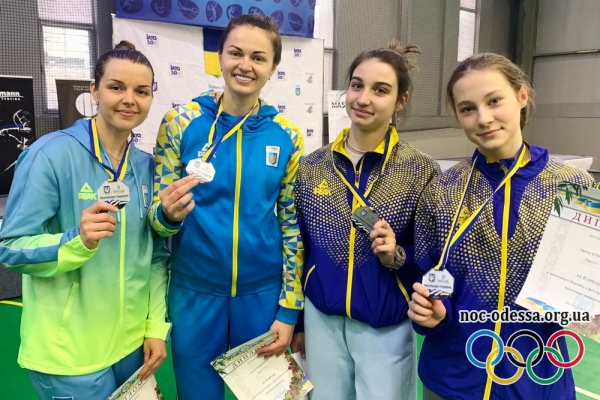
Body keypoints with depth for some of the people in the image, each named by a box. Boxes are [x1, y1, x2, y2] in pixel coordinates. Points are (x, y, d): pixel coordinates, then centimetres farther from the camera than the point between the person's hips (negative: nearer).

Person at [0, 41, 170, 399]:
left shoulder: (147, 165, 1)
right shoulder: (52, 153, -14)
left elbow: (157, 255, 6)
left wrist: (156, 326, 2)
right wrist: (78, 241, -30)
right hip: (69, 353, -5)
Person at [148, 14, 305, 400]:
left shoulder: (286, 136, -3)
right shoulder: (181, 122, -7)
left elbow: (293, 225, 1)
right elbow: (159, 216, -2)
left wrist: (289, 309, 0)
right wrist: (169, 213, -26)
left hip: (263, 293, 1)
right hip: (195, 292, -1)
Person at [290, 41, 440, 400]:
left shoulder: (422, 171, -10)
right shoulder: (312, 166, -1)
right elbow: (300, 249, 7)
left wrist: (398, 257, -22)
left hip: (386, 327, -2)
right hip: (322, 321, 3)